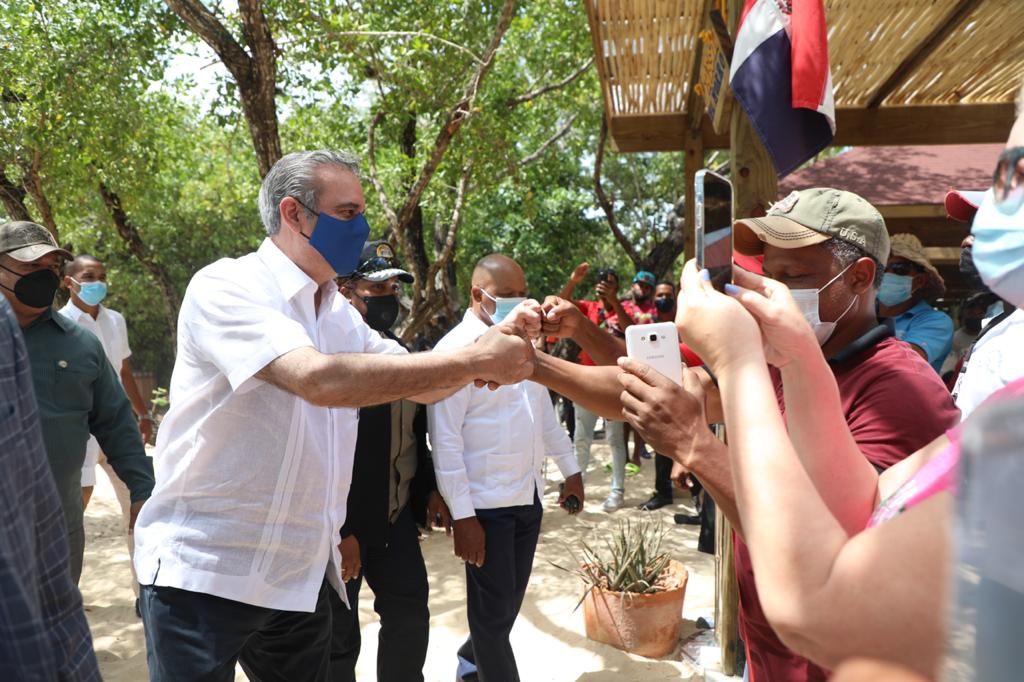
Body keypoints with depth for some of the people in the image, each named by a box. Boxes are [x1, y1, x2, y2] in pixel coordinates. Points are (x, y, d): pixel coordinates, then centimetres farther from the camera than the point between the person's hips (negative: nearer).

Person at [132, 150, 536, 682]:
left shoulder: (339, 313, 8)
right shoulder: (226, 287, -15)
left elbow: (424, 384, 9)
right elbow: (319, 379, -31)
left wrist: (499, 341, -10)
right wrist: (475, 361, -28)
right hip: (202, 572, -6)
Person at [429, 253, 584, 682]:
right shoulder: (457, 349, -15)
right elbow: (445, 440, -17)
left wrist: (570, 469, 17)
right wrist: (462, 516, -17)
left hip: (528, 495, 7)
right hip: (485, 502, -7)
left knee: (512, 598, 19)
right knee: (493, 607, 5)